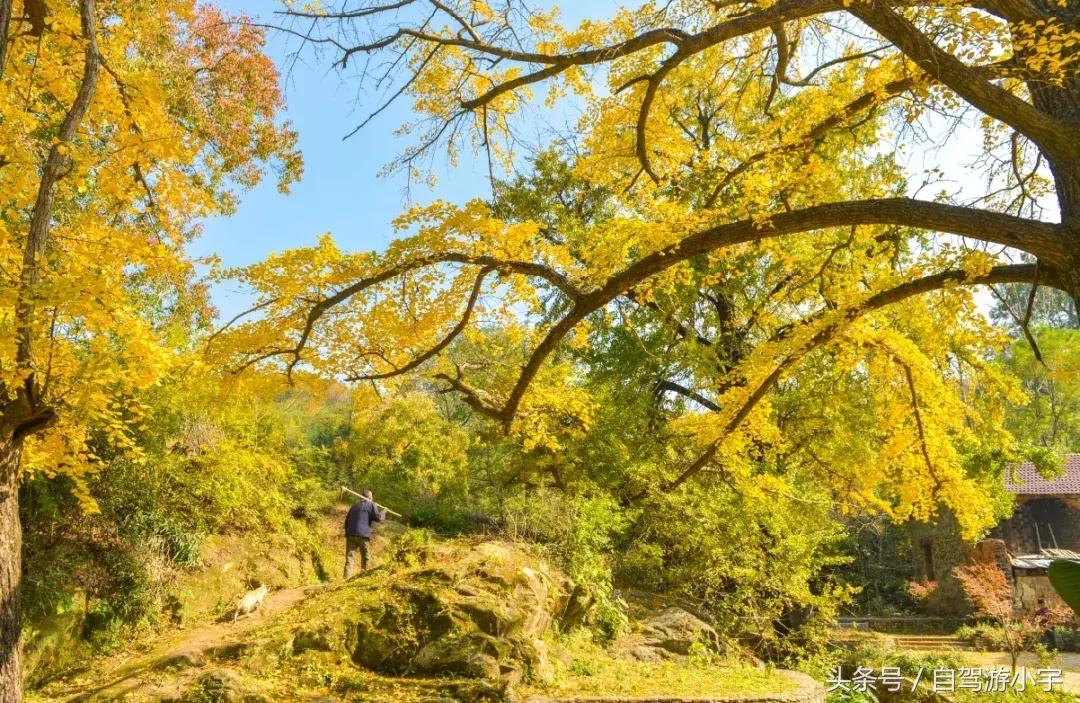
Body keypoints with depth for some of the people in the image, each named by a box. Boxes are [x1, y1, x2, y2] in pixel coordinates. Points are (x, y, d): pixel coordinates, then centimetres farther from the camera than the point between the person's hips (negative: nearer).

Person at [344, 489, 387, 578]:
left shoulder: (355, 506, 22)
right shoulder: (371, 505, 5)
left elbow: (346, 521, 23)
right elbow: (378, 518, -6)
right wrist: (383, 513, 13)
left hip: (350, 534, 4)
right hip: (363, 535, -4)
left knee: (350, 557, 1)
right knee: (365, 558, 9)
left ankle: (347, 577, -9)